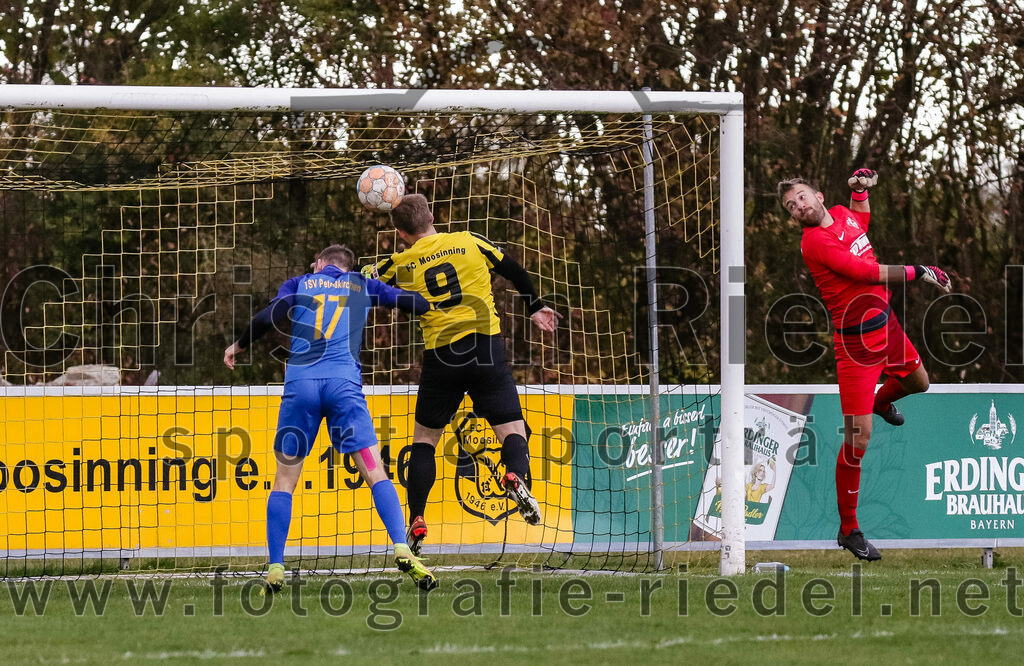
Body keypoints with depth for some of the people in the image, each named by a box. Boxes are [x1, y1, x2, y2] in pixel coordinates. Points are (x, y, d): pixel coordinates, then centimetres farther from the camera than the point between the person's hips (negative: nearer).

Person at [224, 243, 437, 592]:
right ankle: (402, 550, -21)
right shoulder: (362, 285, 20)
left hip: (300, 383, 0)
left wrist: (239, 345, 20)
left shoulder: (299, 284, 18)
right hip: (344, 382, 0)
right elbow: (413, 302, 19)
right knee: (375, 471, -3)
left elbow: (267, 318, 4)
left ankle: (275, 570, 3)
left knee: (285, 478, 8)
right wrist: (436, 307, 41)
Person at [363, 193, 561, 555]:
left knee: (424, 437, 15)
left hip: (441, 356, 0)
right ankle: (516, 475, -32)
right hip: (486, 348, 0)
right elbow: (515, 272, 13)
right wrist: (535, 307, 26)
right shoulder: (470, 242, 4)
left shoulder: (401, 265, 3)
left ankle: (416, 522, 9)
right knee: (512, 430, 2)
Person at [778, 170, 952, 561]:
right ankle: (848, 530, -2)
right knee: (858, 438, -10)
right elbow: (869, 273, -25)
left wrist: (860, 190, 13)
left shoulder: (843, 215, 4)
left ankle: (881, 402, 64)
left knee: (919, 382, 30)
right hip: (856, 342, -8)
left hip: (886, 325, 8)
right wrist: (917, 273, -19)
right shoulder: (814, 242, -22)